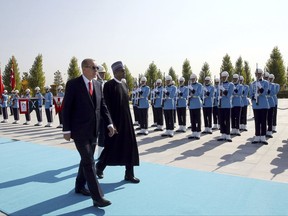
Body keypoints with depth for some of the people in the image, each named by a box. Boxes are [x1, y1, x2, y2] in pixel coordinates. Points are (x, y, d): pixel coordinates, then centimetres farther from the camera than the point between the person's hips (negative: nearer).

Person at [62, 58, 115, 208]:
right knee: (89, 162, -7)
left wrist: (109, 123, 2)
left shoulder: (97, 85, 8)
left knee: (86, 160, 17)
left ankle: (80, 186, 36)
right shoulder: (73, 84, -9)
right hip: (79, 130, -6)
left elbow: (102, 105, 11)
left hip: (93, 130, 6)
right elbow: (66, 108, -8)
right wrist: (66, 130, -10)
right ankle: (97, 197, -2)